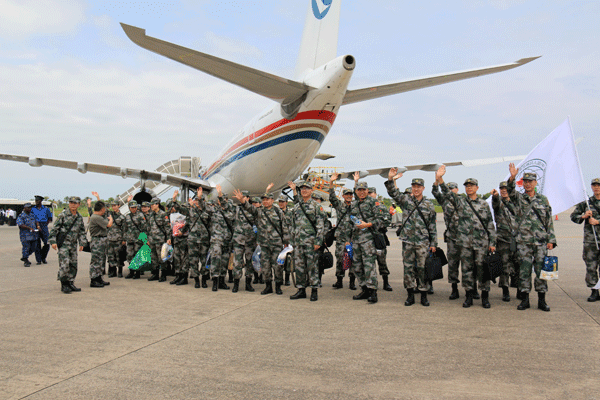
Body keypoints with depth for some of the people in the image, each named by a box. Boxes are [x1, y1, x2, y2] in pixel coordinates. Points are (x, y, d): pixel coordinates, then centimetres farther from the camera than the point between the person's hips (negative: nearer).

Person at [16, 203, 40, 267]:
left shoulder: (32, 215, 16)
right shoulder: (21, 216, -6)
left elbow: (36, 221, 18)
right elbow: (21, 225, -16)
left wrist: (38, 226, -4)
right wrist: (29, 228, -23)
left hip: (34, 235, 7)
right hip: (25, 236, -7)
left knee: (33, 248, 11)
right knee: (26, 248, -4)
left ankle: (24, 258, 32)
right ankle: (26, 262, 9)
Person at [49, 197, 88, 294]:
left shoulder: (79, 217, 10)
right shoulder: (63, 215, -6)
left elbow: (82, 231, 19)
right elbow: (54, 228, -6)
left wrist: (82, 243, 12)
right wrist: (53, 241, -12)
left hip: (73, 244, 6)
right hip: (63, 243, -6)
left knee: (73, 265, 8)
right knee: (64, 264, -10)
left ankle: (71, 283, 18)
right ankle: (64, 285, -2)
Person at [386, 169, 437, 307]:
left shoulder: (429, 204, 6)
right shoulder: (405, 200, 5)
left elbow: (433, 225, 7)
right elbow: (393, 193, -10)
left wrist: (434, 243, 5)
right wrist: (390, 179, -27)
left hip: (423, 242, 0)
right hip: (407, 240, 0)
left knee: (423, 268, 2)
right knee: (408, 268, 5)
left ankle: (424, 295, 13)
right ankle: (410, 295, 15)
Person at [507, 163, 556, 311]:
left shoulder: (543, 200, 11)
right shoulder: (519, 198, 7)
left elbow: (549, 221, 10)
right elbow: (510, 191, -16)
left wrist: (551, 240, 4)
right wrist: (512, 178, -34)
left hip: (541, 241, 1)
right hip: (523, 241, -1)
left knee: (541, 269, 3)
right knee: (524, 270, 2)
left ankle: (542, 300, 12)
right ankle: (525, 299, 10)